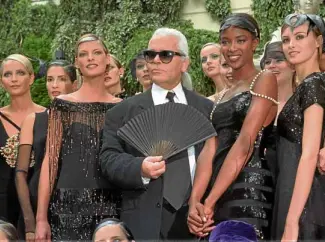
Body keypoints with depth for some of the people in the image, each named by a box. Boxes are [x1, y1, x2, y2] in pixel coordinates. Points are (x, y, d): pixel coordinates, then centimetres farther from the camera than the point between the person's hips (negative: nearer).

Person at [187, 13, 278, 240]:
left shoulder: (264, 79, -2)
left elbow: (245, 143, -13)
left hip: (248, 188, -7)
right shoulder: (222, 96, 20)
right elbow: (210, 150, 6)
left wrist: (209, 202, -17)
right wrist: (194, 201, -10)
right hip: (217, 190, 7)